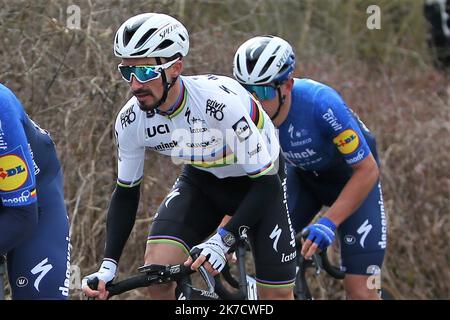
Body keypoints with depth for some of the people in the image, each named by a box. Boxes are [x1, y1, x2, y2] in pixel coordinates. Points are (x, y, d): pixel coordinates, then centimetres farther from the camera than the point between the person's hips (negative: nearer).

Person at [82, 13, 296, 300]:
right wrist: (108, 266, -18)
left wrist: (222, 241, -42)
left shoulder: (220, 101, -38)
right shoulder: (131, 122, -22)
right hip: (202, 180, 4)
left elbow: (265, 182, -32)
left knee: (277, 293, -6)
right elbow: (126, 193, -7)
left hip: (258, 180, -3)